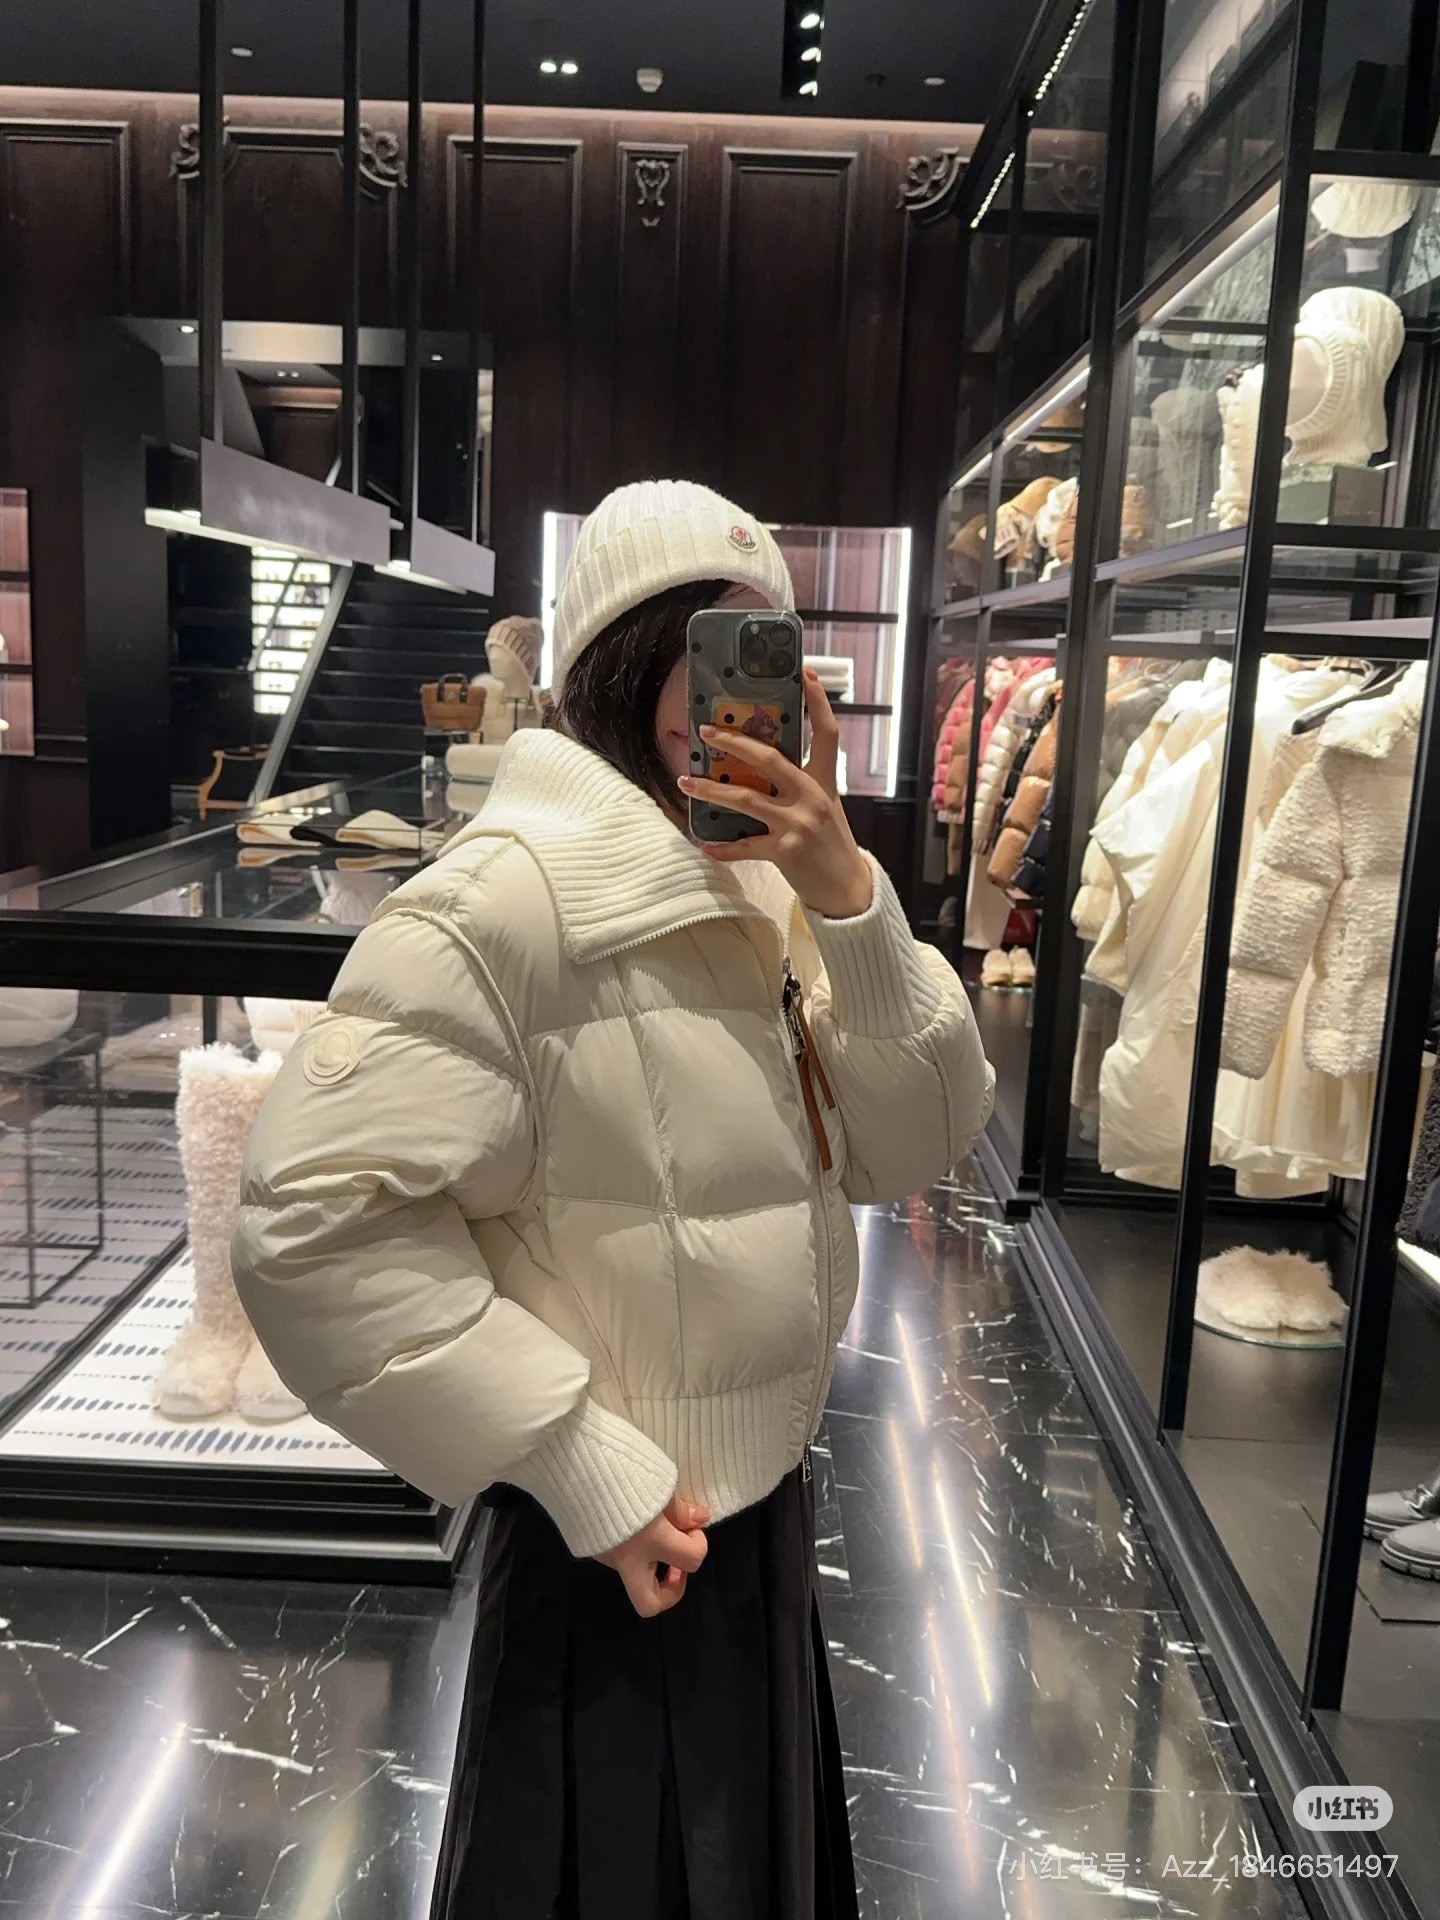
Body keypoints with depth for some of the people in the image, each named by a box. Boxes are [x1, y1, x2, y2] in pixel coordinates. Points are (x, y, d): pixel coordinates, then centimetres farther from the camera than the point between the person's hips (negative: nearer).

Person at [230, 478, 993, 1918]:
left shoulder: (768, 883, 0)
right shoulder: (505, 898, -23)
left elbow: (911, 1147, -4)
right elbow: (319, 1227, -27)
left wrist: (848, 903, -19)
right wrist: (585, 1467, -22)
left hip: (770, 1505, 7)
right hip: (614, 1545, -7)